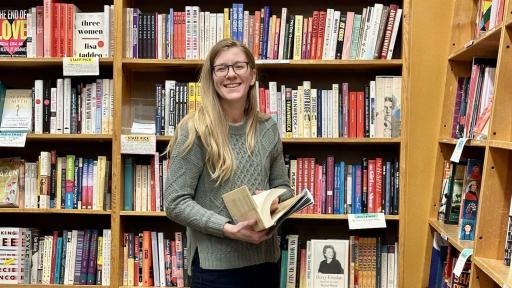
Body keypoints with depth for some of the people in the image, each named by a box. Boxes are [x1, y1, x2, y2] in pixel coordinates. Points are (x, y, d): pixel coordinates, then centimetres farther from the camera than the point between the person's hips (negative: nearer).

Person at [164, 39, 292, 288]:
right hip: (216, 263, -5)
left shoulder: (268, 129, 4)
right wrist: (229, 229, -21)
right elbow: (175, 203, -12)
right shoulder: (196, 130, -10)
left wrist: (275, 200, -8)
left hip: (266, 258, 5)